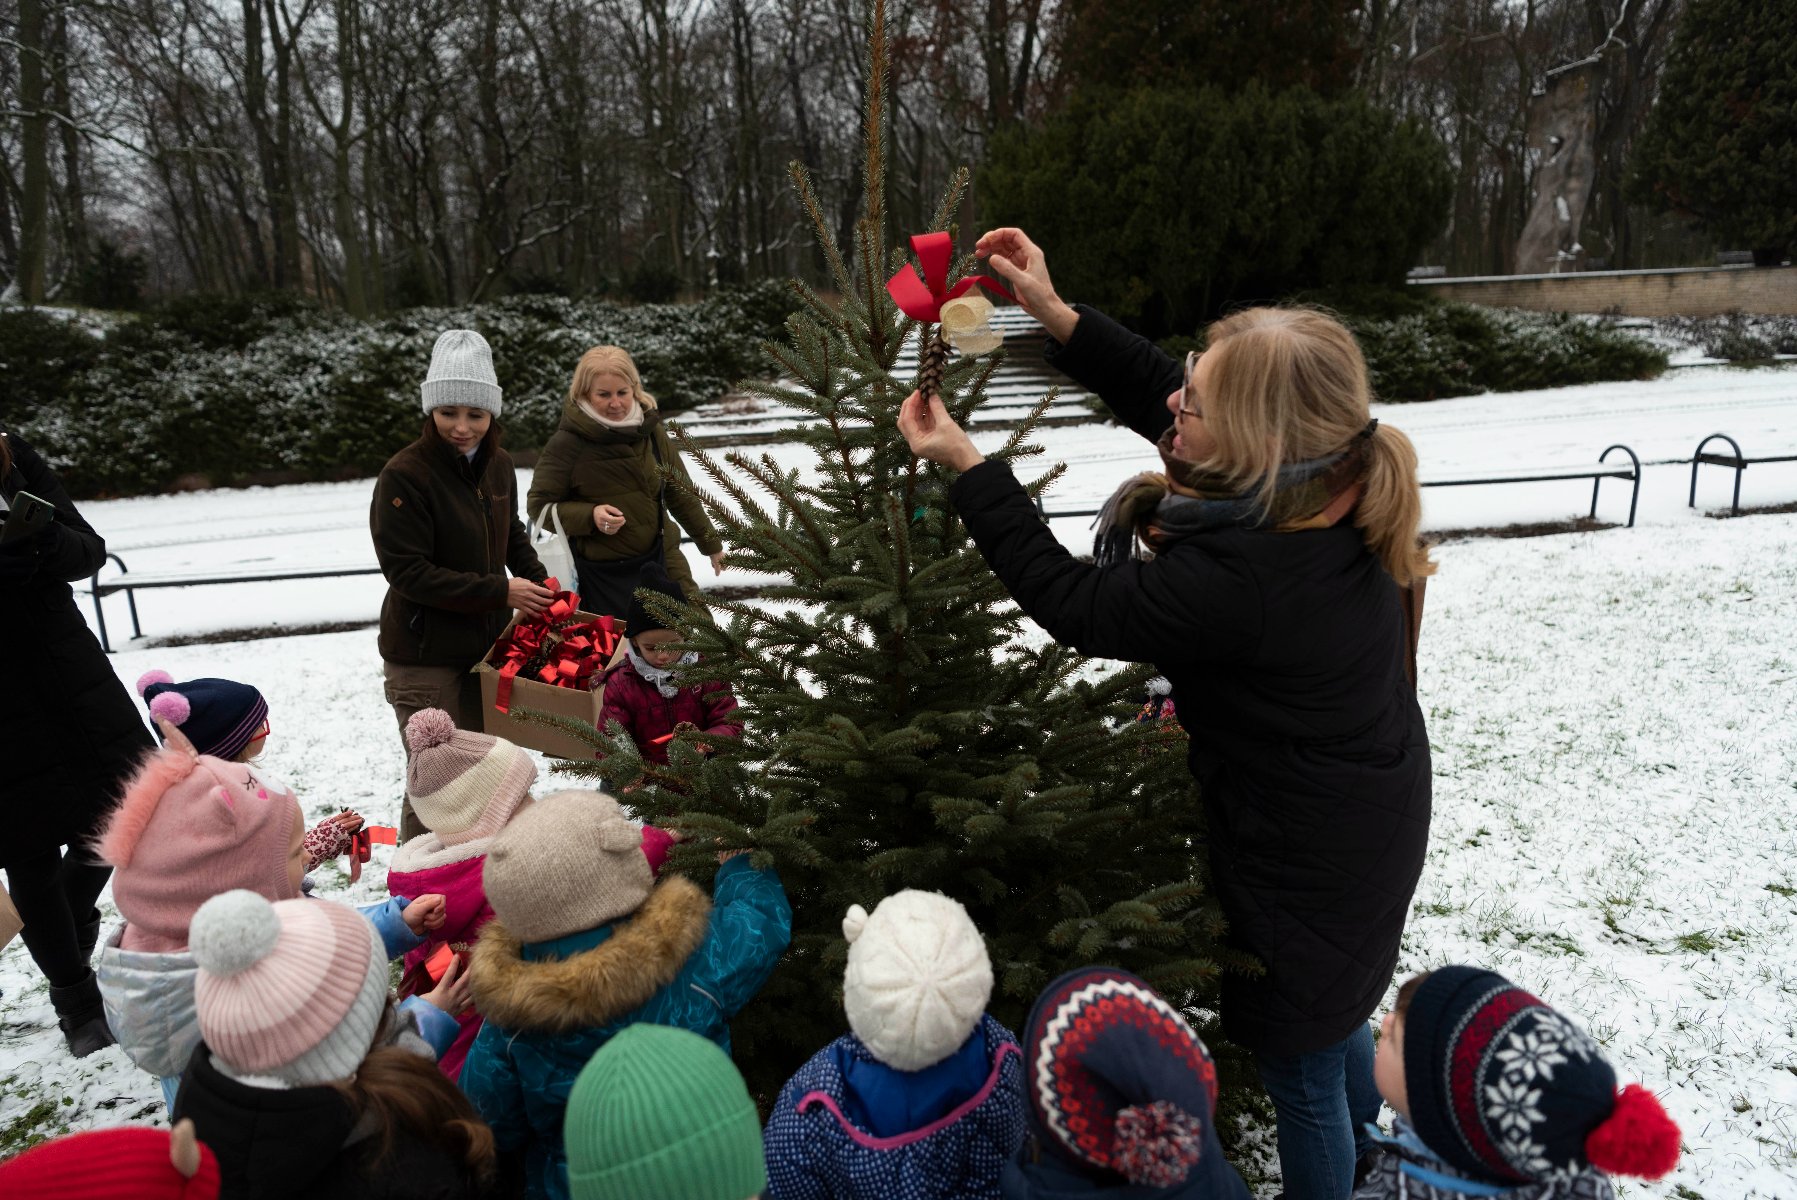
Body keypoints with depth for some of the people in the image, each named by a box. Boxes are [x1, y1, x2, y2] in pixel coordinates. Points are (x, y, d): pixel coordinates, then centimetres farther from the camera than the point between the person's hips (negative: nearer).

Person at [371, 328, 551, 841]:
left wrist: (537, 580, 3)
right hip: (425, 655, -7)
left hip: (485, 644, 7)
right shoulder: (404, 475, -19)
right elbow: (408, 571, -22)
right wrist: (500, 592, -23)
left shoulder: (498, 465, 2)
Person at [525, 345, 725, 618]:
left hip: (661, 561, 5)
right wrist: (590, 516, -21)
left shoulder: (650, 430, 2)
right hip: (601, 574, -4)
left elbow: (680, 493, 12)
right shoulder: (567, 443, -11)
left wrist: (711, 543, 18)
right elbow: (539, 505, -5)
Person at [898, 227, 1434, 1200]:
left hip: (1306, 860, -9)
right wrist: (1055, 313, -7)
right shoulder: (1332, 483, -13)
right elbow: (1155, 395, -2)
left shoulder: (1234, 575, -38)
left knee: (1299, 1072, 18)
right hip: (1371, 819, 9)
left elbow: (1068, 601, -24)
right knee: (1338, 1014, 35)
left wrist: (966, 466, -18)